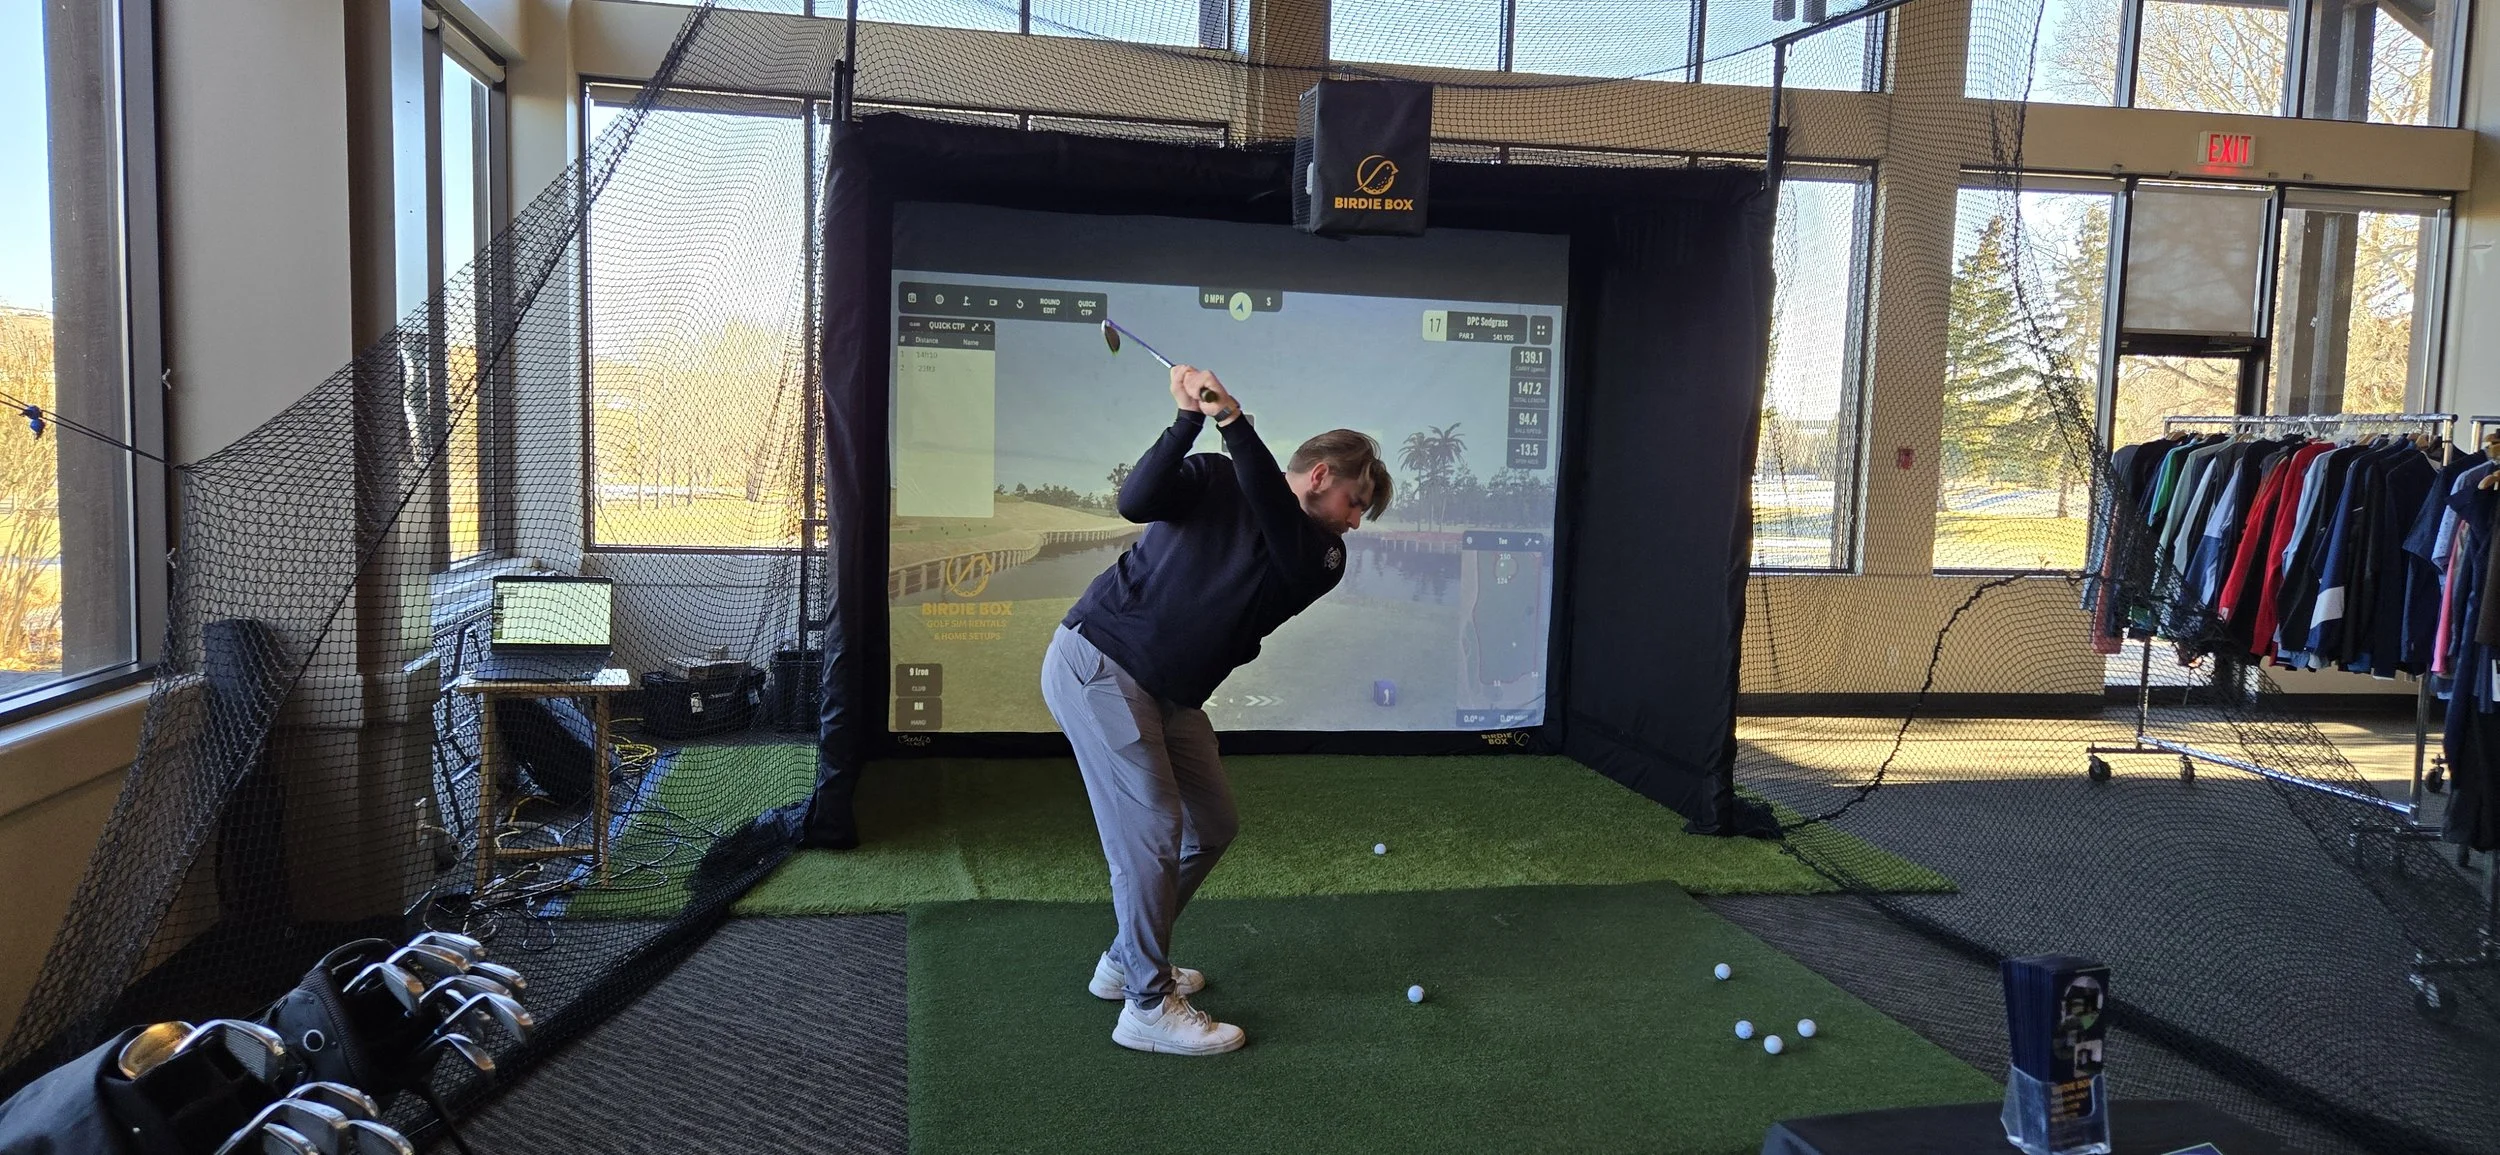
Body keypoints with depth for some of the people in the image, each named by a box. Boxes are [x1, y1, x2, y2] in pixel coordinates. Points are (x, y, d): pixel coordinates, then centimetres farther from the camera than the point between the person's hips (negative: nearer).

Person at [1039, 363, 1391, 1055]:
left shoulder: (1323, 559, 3)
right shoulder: (1214, 481, -6)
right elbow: (1137, 501, -22)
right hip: (1099, 663, -7)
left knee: (1212, 826, 12)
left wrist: (1234, 422, -31)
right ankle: (1148, 1006, 1)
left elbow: (1280, 528, -18)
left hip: (1169, 694, 7)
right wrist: (1190, 420, -31)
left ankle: (1125, 962, 28)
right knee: (1151, 829, -11)